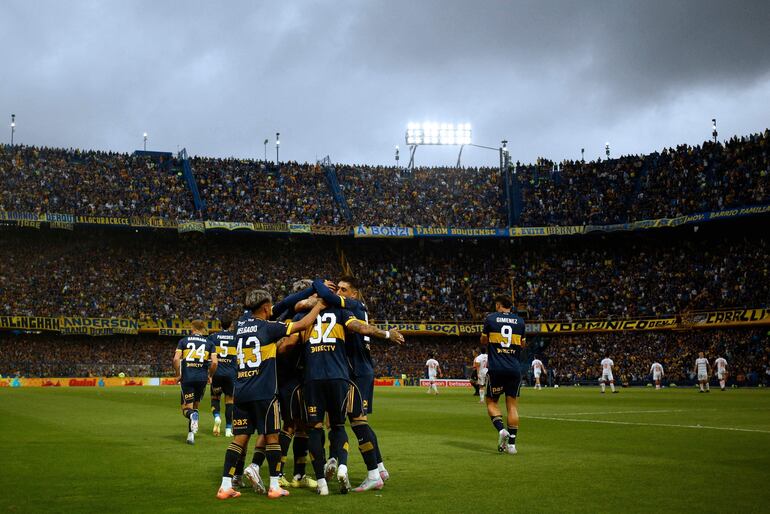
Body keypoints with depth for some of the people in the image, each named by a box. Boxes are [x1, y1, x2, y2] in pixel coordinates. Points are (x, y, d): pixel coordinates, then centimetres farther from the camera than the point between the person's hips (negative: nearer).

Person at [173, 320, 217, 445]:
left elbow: (176, 359, -5)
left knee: (186, 408, 5)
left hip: (187, 377, -1)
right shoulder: (209, 343, 7)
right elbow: (214, 362, -3)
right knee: (195, 406, 16)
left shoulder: (183, 341, 6)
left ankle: (192, 415, -31)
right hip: (202, 378, 1)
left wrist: (178, 375, 7)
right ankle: (191, 434, 10)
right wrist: (210, 376, 13)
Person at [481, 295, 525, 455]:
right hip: (514, 369, 2)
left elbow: (483, 342, 10)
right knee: (512, 405, 6)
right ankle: (511, 443, 0)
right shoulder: (520, 321, 8)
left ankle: (501, 429, -13)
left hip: (495, 368, -2)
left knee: (491, 402, 11)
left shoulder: (490, 318, 1)